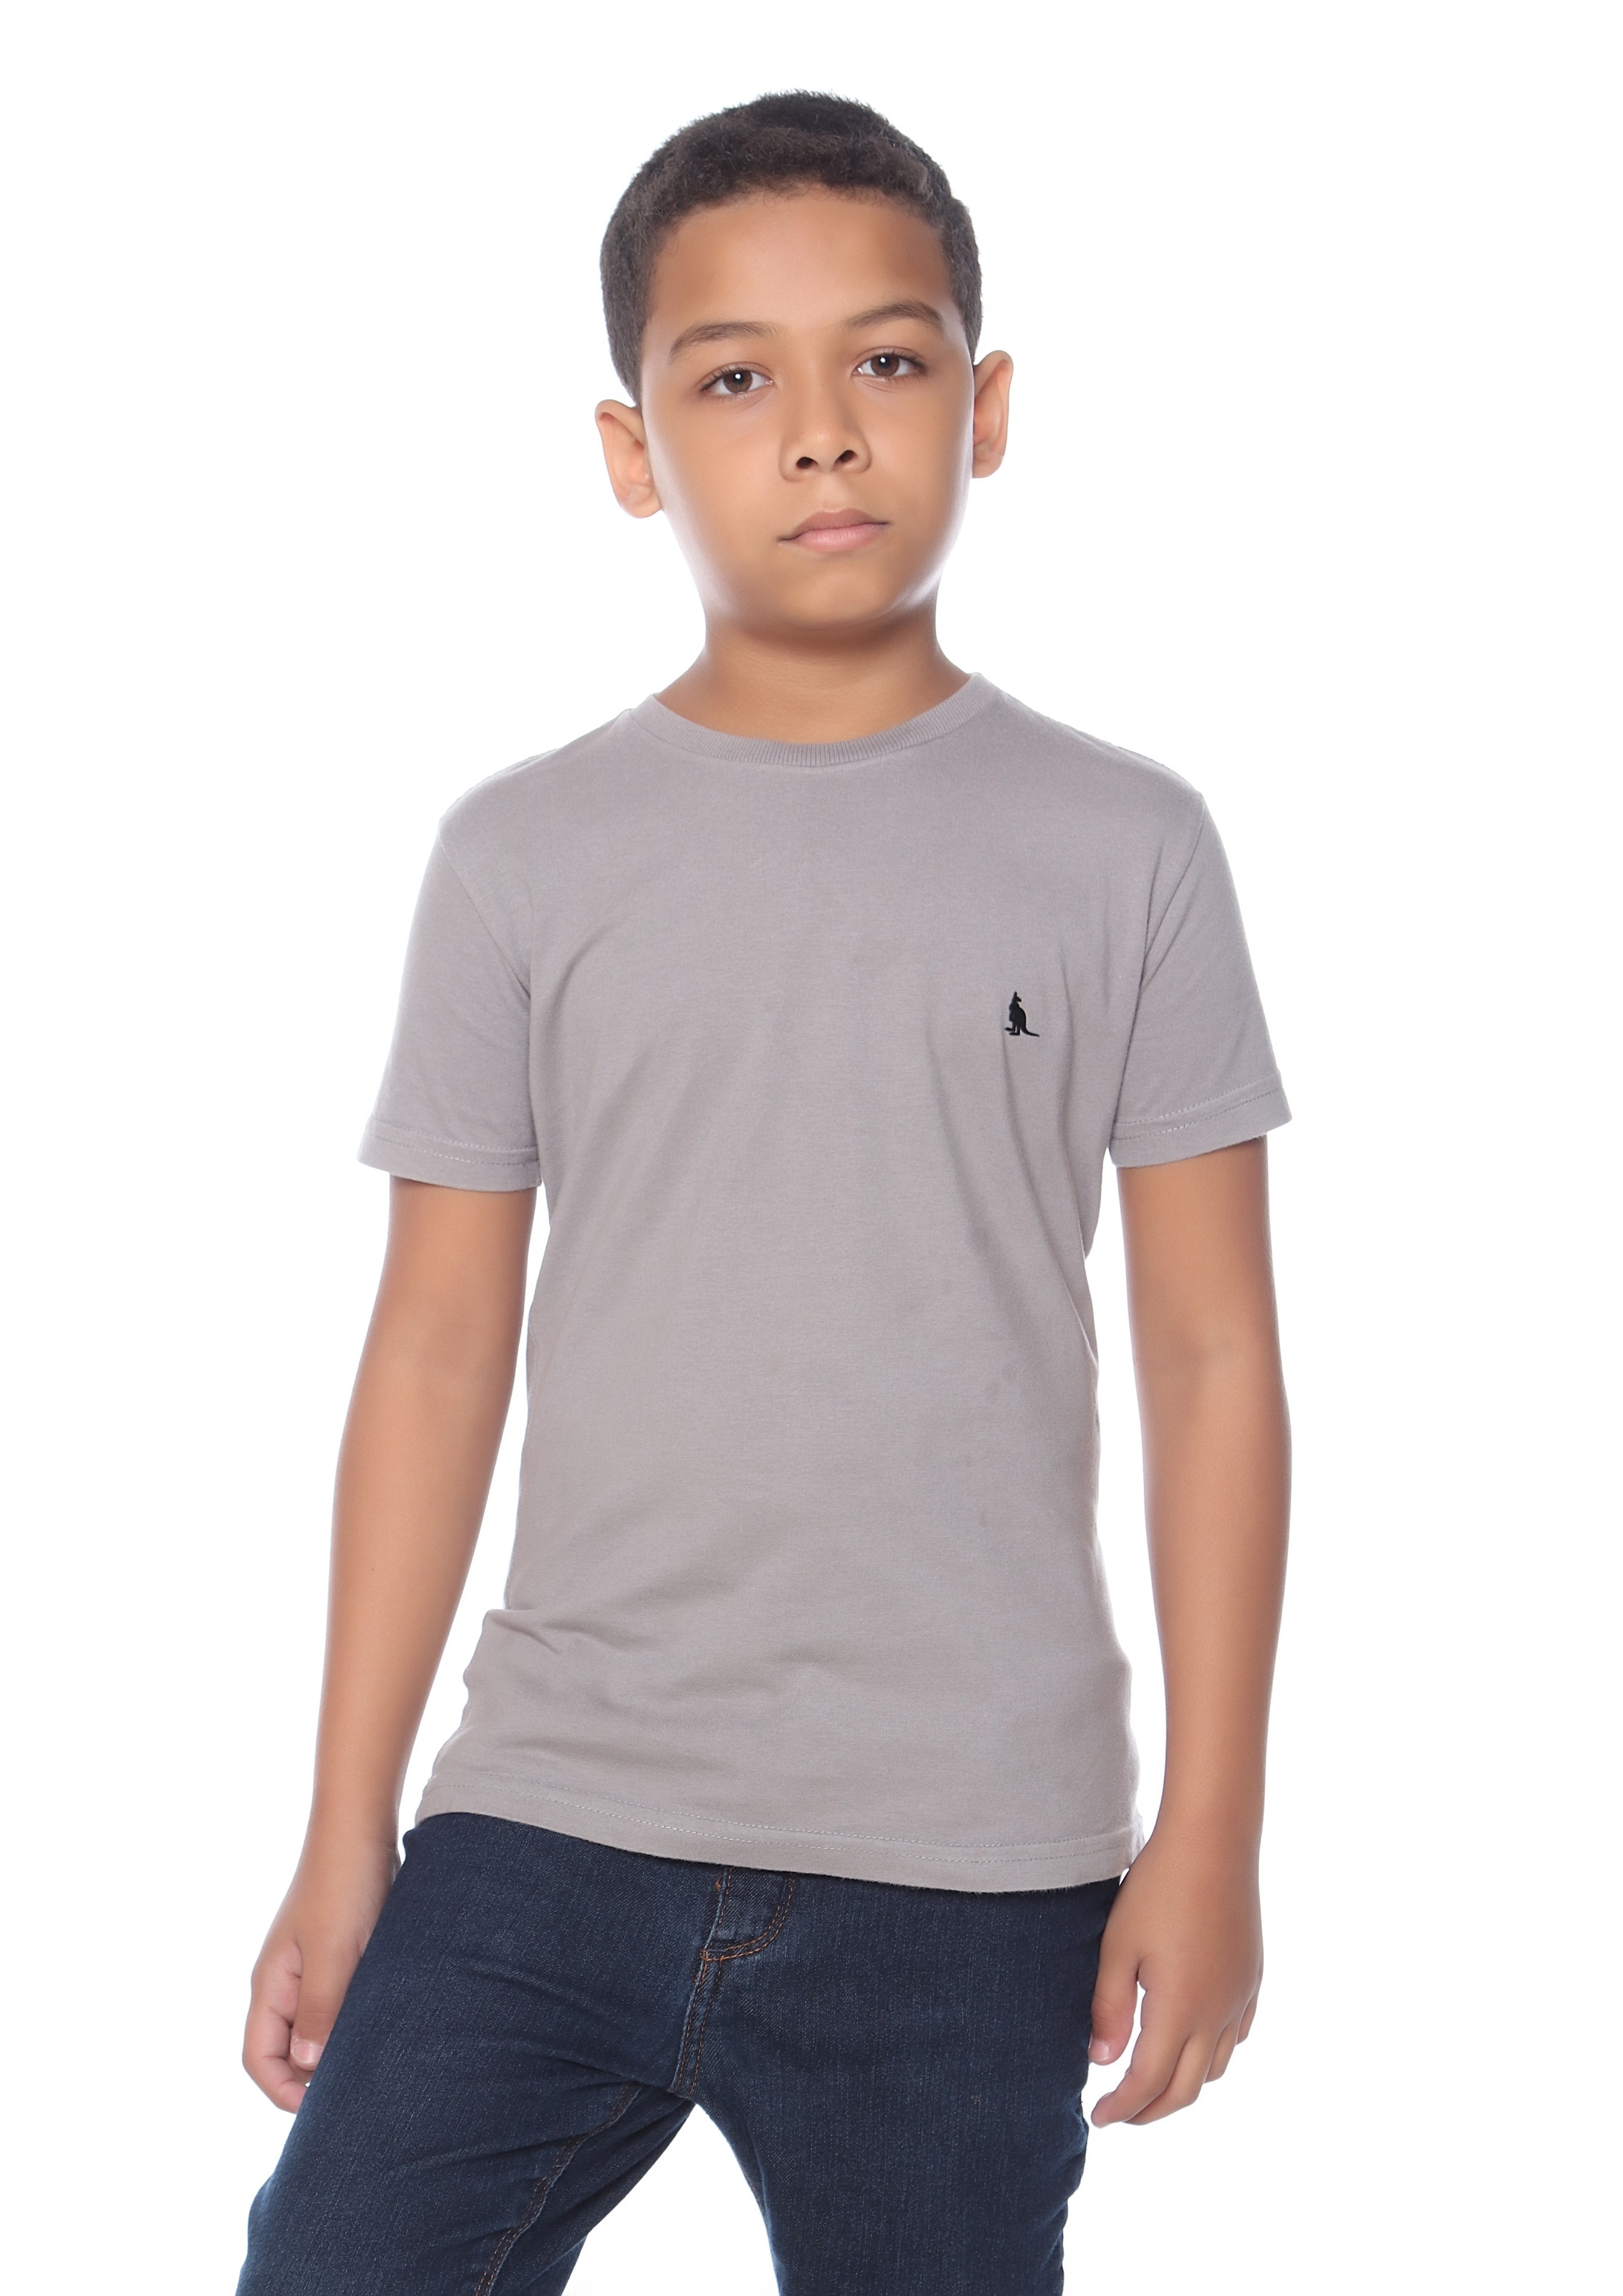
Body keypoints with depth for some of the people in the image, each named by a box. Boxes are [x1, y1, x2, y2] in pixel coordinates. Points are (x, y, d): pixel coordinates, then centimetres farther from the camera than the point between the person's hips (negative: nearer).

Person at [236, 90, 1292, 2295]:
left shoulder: (1121, 849, 1)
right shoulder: (524, 856, 4)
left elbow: (1212, 1357, 2)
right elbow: (439, 1347, 5)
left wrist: (1210, 1835, -1)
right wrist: (345, 1836, 6)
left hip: (966, 1880, -1)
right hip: (547, 1823, 1)